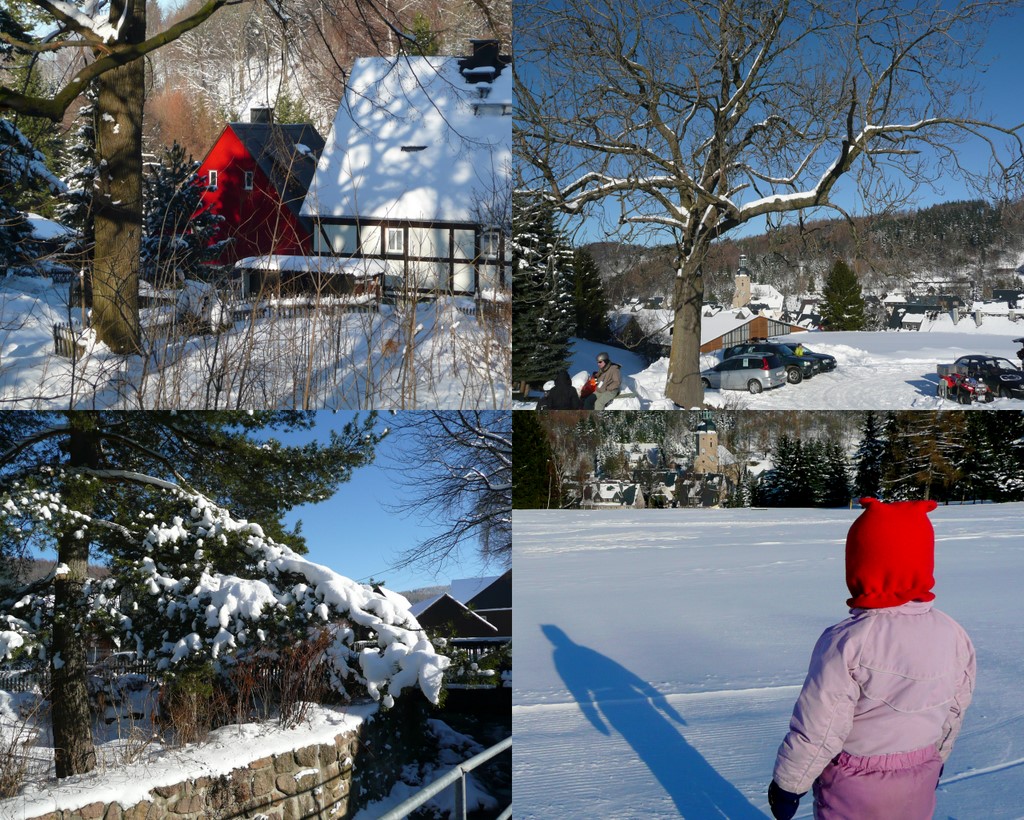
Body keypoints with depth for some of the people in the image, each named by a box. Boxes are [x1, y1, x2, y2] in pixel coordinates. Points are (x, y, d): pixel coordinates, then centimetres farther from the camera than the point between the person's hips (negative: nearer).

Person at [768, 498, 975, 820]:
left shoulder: (846, 642, -27)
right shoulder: (954, 636, -9)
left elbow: (817, 729, -21)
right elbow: (954, 712, 5)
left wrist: (788, 783, -7)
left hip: (852, 789, -4)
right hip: (919, 782, 5)